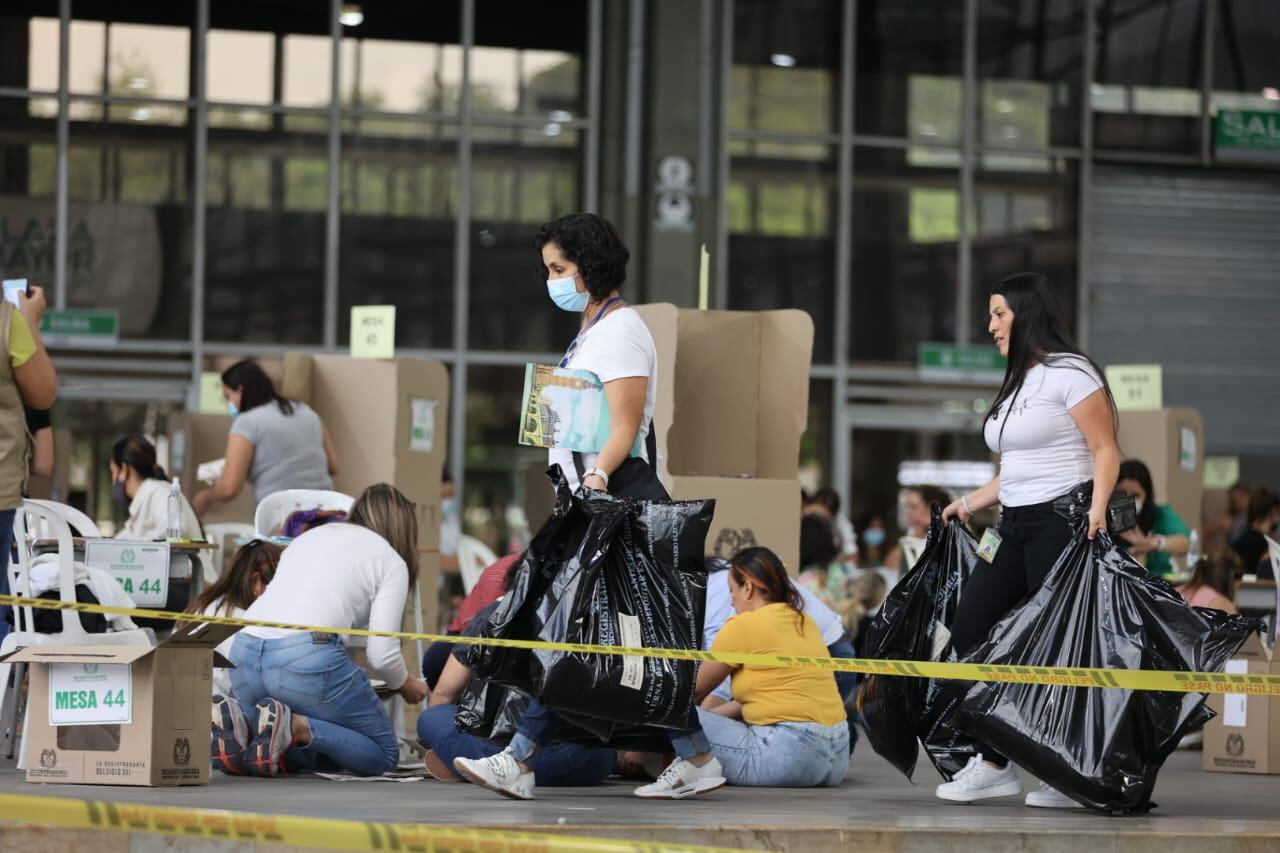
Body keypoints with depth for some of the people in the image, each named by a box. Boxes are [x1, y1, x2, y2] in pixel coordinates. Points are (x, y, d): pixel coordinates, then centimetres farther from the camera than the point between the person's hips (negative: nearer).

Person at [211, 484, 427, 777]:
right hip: (308, 653, -6)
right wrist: (406, 686, 24)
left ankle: (239, 723, -4)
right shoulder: (392, 561, 11)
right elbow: (381, 653, 2)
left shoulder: (310, 536, 30)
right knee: (382, 754, 10)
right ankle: (295, 726, -16)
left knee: (325, 755, 23)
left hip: (244, 653, 7)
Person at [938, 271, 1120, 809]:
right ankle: (993, 764, 4)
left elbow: (1106, 450, -11)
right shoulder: (1016, 383, 21)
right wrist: (974, 501, 25)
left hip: (1062, 522, -9)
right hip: (1016, 528, 9)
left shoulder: (1069, 373, -7)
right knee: (968, 629, 0)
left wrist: (1097, 509, -24)